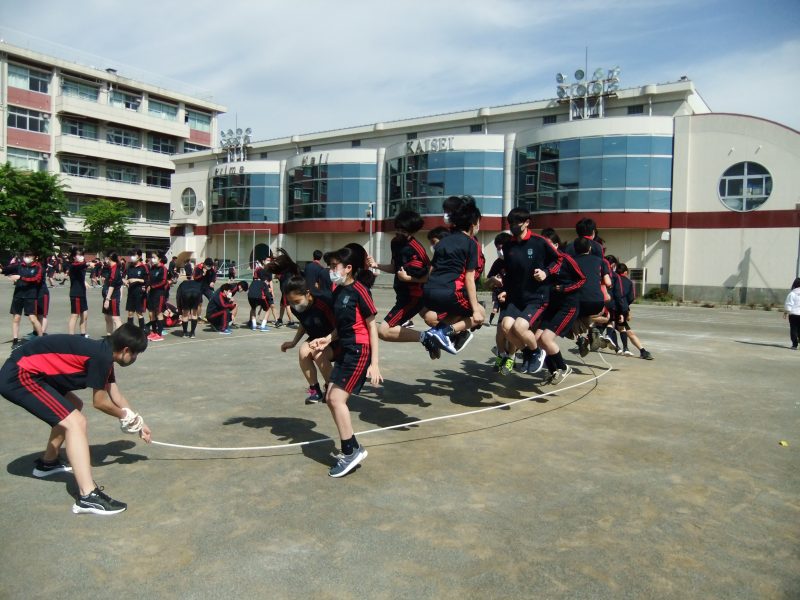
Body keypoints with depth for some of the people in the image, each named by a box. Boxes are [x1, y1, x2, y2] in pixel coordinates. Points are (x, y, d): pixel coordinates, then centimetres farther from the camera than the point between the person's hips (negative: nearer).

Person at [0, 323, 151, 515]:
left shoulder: (103, 353, 11)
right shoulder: (102, 356, -18)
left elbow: (116, 396, 22)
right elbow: (99, 402, -6)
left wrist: (138, 423, 29)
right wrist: (124, 415, 11)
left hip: (26, 371, 11)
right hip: (19, 375, -11)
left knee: (72, 408, 26)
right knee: (75, 422, -18)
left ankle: (47, 463, 42)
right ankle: (87, 497, -22)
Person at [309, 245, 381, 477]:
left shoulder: (359, 290, -14)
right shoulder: (338, 291, 9)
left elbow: (372, 327, -13)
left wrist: (374, 364, -16)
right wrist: (327, 339, 0)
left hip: (359, 351, -9)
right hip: (346, 350, 9)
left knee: (337, 399, -9)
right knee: (331, 399, 9)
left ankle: (351, 451, 5)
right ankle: (352, 449, 20)